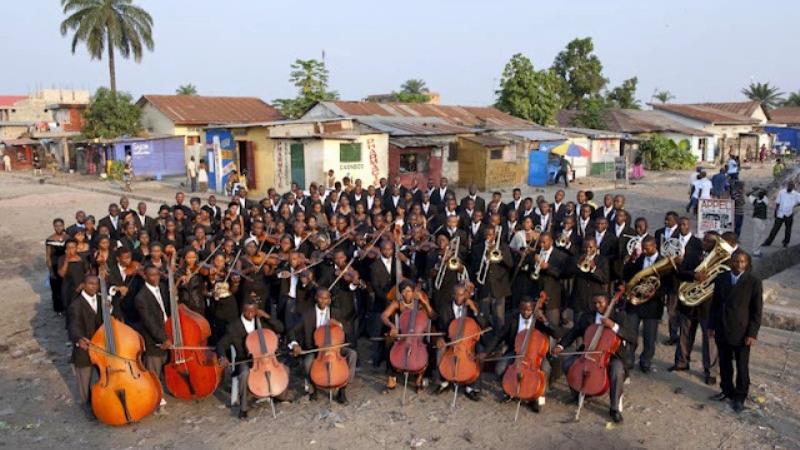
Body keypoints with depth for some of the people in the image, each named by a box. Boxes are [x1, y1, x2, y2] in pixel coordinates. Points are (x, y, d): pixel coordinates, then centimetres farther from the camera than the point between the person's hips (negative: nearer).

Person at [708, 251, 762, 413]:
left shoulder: (754, 282, -9)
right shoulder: (721, 279, 2)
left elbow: (757, 310, -7)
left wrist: (752, 333, -10)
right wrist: (712, 326, 6)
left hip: (741, 333, -3)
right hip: (722, 331, 3)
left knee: (742, 367, 7)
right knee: (724, 363, 15)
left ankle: (739, 398, 22)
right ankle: (727, 391, 32)